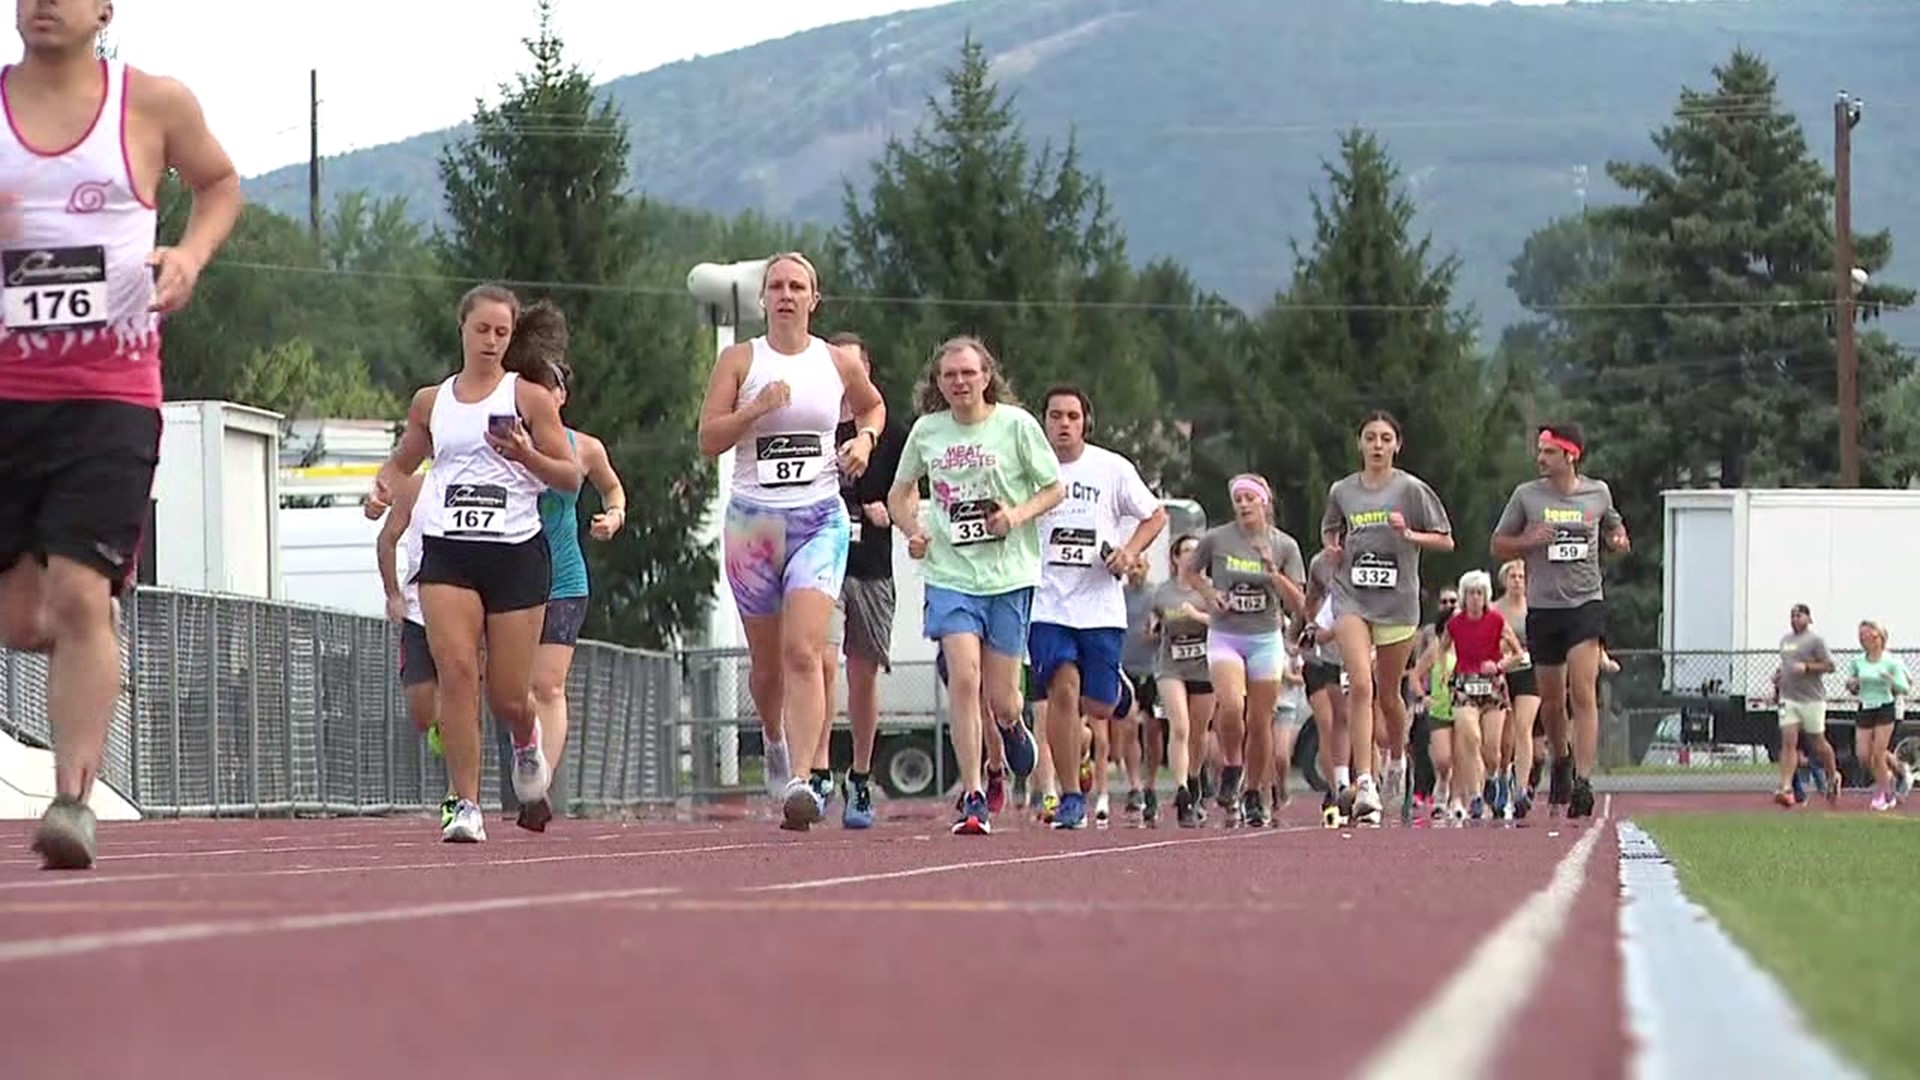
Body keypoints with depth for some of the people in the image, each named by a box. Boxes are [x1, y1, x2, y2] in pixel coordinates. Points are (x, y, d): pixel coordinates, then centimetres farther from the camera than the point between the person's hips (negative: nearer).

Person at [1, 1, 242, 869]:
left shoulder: (155, 105, 3)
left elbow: (220, 183, 21)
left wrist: (192, 254, 1)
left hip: (111, 397, -2)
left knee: (77, 597, -16)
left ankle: (74, 798, -16)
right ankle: (101, 627, 42)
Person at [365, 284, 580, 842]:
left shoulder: (528, 396, 3)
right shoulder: (431, 401, 12)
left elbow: (570, 475, 2)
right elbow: (403, 461, 26)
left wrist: (526, 455, -16)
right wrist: (383, 487, 4)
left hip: (516, 551, -2)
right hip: (448, 551, 2)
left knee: (508, 696, 1)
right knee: (457, 671, -18)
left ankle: (526, 740, 40)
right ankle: (466, 805, -13)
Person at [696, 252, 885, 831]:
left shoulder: (840, 363, 6)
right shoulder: (740, 361, 3)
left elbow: (873, 405, 27)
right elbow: (708, 439, -3)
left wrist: (865, 438, 6)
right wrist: (756, 409, -17)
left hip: (820, 521, -1)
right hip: (752, 519, 1)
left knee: (803, 650, -18)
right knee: (766, 659, 10)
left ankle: (802, 780, -26)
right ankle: (775, 741, 41)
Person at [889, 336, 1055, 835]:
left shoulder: (1016, 424, -3)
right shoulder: (927, 430, 5)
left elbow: (1055, 488, 4)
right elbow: (899, 494, 19)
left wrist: (1019, 514, -14)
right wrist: (913, 530, 0)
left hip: (1009, 575, -1)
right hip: (950, 575, 1)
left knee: (1000, 698, 2)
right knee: (963, 680, -16)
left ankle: (1012, 727, 42)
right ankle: (973, 799, -11)